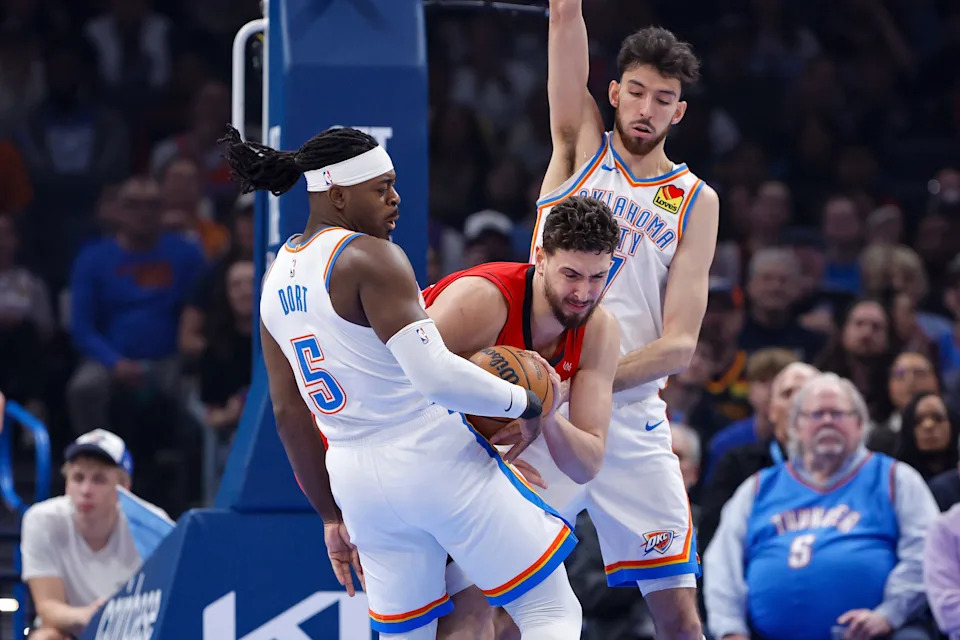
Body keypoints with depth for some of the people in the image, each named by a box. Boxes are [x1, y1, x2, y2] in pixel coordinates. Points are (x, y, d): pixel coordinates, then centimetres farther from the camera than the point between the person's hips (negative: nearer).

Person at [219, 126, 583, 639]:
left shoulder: (277, 276, 11)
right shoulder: (368, 257, -15)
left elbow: (290, 416, 15)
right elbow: (436, 375, -24)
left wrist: (332, 514, 21)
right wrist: (526, 403, -10)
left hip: (355, 476, 8)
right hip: (435, 459, -8)